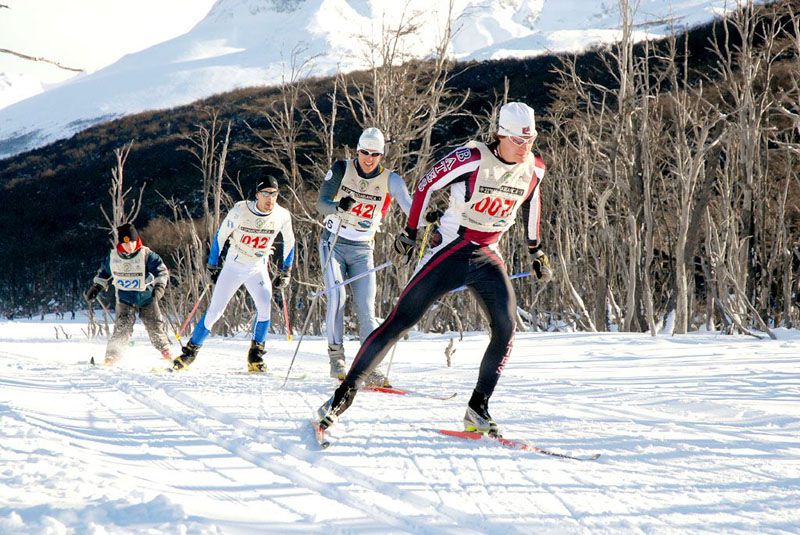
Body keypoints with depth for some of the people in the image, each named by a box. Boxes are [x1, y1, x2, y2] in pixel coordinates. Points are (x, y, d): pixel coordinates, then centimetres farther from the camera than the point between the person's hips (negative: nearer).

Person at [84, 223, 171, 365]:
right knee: (123, 326, -14)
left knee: (155, 326, 4)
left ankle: (164, 349, 25)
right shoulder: (113, 257, -4)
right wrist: (95, 288, 13)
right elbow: (104, 272, 15)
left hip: (147, 297, -1)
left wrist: (159, 287, -26)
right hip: (125, 298, 1)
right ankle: (113, 354, -12)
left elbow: (161, 271, -11)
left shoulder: (146, 255, -14)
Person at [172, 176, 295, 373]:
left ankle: (255, 356, -10)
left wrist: (285, 272, 9)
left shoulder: (282, 215, -12)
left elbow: (289, 242, 7)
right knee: (214, 311, -5)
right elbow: (220, 236, -6)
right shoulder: (240, 210, -20)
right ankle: (190, 352, 11)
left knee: (265, 306, -22)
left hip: (258, 268, 2)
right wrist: (212, 265, -2)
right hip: (233, 266, -1)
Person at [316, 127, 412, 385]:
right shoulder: (341, 169, -7)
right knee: (337, 297, -19)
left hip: (362, 250, 1)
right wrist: (338, 207, -36)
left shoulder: (390, 180, -6)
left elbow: (409, 206, -20)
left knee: (366, 309, -8)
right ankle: (336, 356, -9)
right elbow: (321, 203, -13)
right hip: (334, 244, -1)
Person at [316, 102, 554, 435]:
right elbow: (426, 185, -7)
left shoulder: (534, 169, -3)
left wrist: (536, 250, 24)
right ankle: (343, 395, -2)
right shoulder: (471, 158, -20)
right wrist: (411, 233, -1)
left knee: (506, 329, -15)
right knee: (399, 322, -9)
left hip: (487, 258, 4)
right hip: (450, 251, -4)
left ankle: (478, 408, -2)